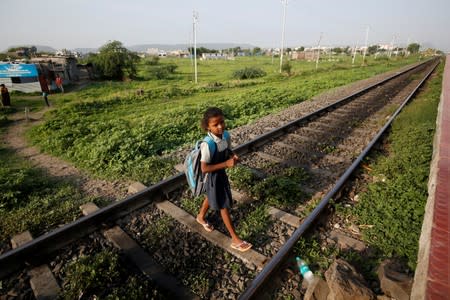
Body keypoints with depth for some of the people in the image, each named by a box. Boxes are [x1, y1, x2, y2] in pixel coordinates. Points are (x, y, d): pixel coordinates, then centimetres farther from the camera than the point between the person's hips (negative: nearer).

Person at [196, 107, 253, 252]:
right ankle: (235, 240, 20)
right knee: (224, 207, 4)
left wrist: (233, 156, -15)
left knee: (211, 197, 29)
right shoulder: (208, 144, -33)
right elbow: (204, 168, -31)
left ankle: (201, 217, 59)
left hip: (222, 174, 7)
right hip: (213, 177, -7)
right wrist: (226, 164, -34)